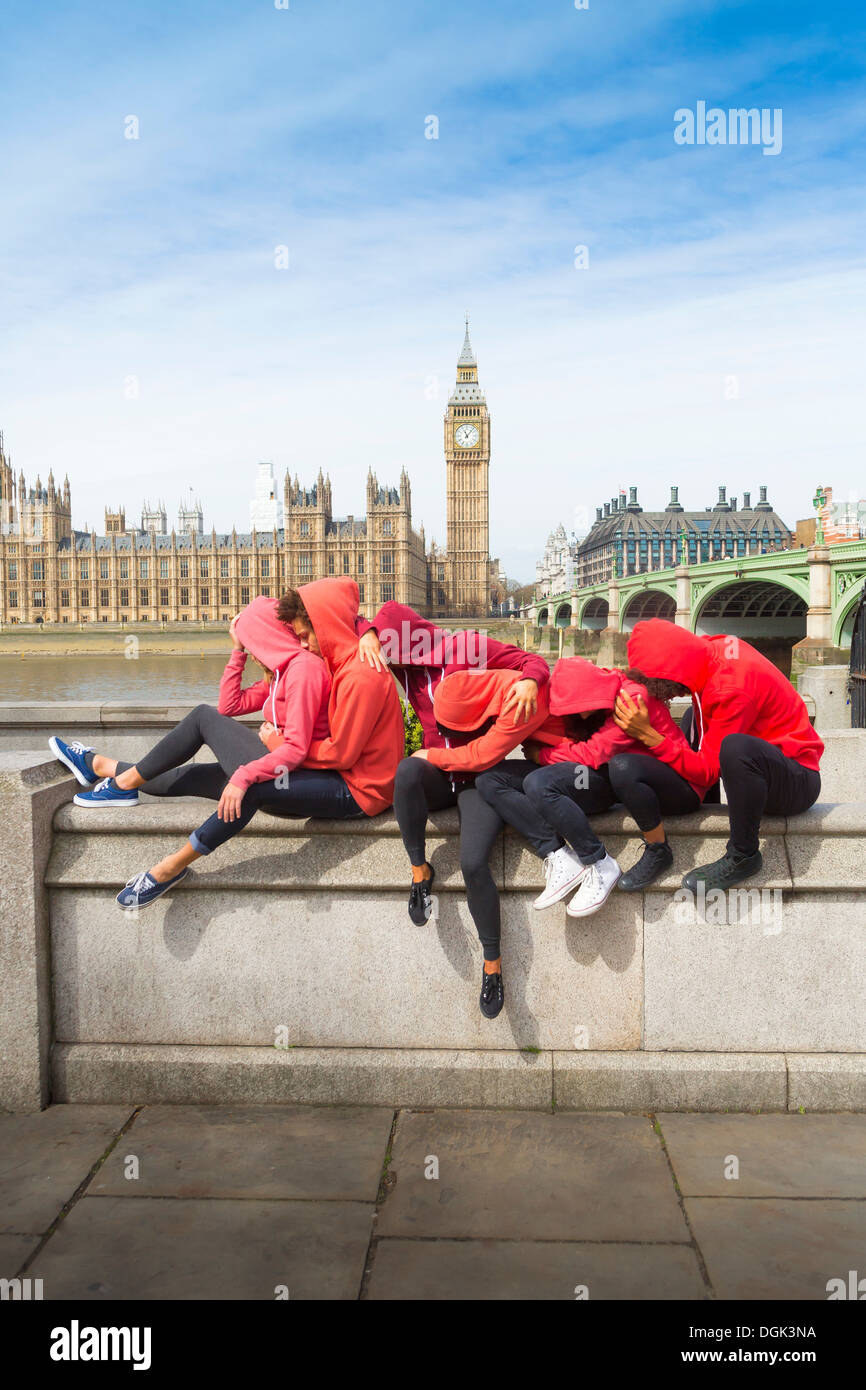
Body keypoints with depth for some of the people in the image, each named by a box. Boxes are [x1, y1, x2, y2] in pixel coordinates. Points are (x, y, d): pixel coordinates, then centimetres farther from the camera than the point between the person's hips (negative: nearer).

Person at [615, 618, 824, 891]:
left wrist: (648, 735, -30)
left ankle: (743, 856, -18)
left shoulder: (732, 689, -29)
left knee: (736, 746, -39)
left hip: (799, 783, -9)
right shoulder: (711, 648, -5)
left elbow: (708, 769, -25)